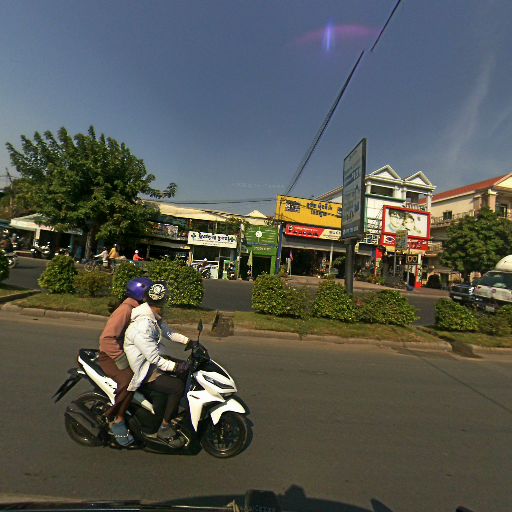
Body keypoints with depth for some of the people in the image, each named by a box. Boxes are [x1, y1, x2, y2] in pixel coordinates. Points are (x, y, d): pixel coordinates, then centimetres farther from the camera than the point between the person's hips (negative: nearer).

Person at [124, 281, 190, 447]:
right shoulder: (142, 326, -32)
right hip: (144, 372, -9)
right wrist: (174, 367, -27)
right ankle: (164, 429, 2)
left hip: (155, 360, 9)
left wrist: (188, 341, 0)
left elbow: (167, 332, 9)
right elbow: (153, 358, -31)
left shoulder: (154, 317, -2)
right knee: (177, 387, -19)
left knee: (187, 370, 7)